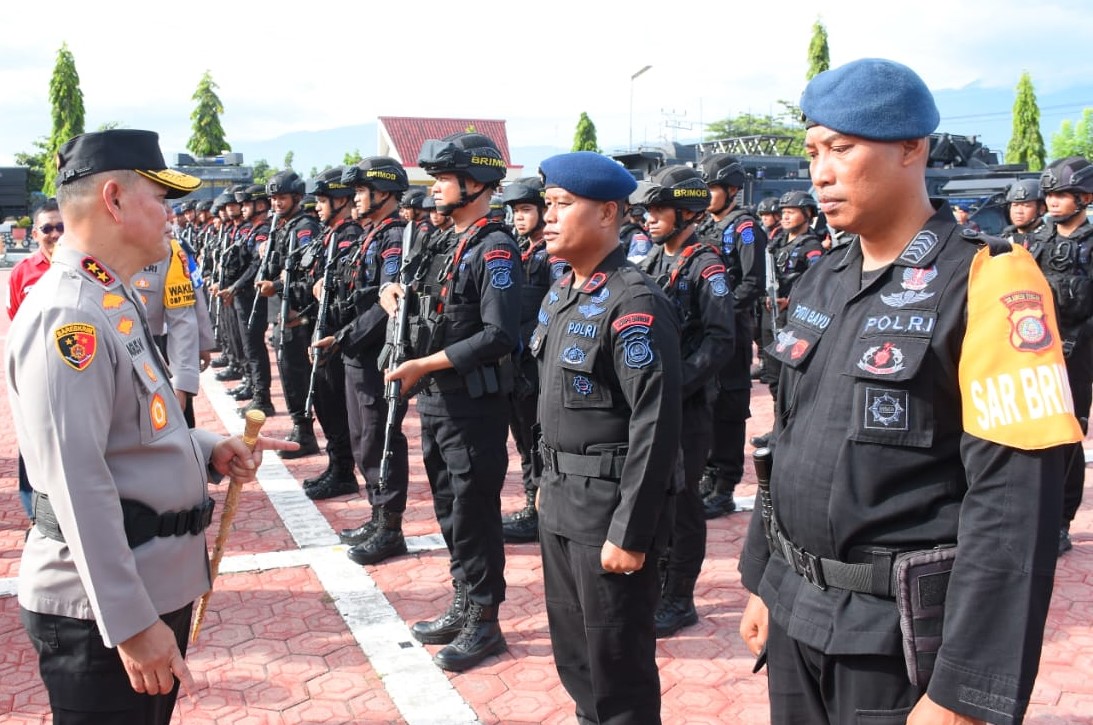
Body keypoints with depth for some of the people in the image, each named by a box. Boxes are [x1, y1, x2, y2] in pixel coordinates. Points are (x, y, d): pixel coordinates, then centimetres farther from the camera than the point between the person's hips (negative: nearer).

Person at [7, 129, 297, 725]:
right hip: (104, 609, -10)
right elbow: (78, 485, -25)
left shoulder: (113, 300, 12)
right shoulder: (68, 316, -21)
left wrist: (209, 452, 3)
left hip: (156, 582, 10)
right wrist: (130, 623, -24)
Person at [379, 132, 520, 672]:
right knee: (449, 508, 17)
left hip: (475, 405, -9)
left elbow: (498, 336, -24)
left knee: (474, 512, 0)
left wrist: (423, 365, -21)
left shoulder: (495, 249, -15)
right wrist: (398, 294, 5)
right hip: (435, 402, 9)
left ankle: (484, 622, 14)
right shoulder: (443, 246, 12)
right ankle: (463, 605, 31)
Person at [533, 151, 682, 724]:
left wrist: (630, 533, -21)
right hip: (560, 503, 9)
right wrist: (549, 482, 18)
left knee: (616, 663, 6)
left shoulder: (635, 303, -18)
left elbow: (656, 423, -22)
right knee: (572, 653, 21)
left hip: (609, 507, -8)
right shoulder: (559, 295, 9)